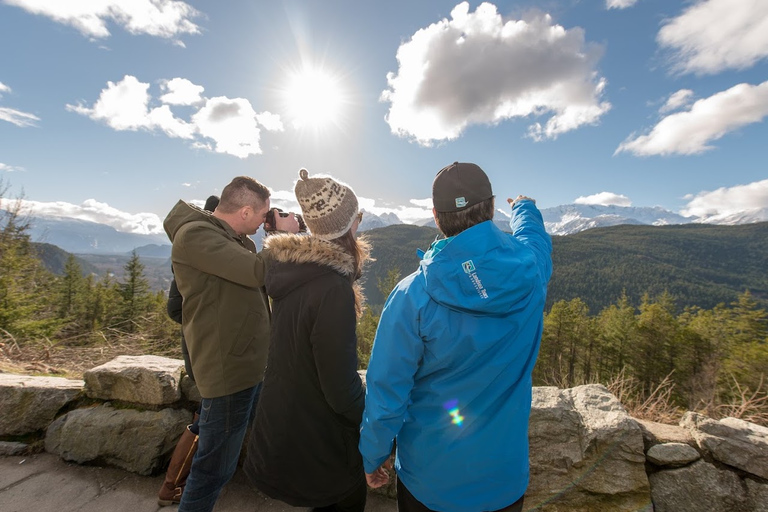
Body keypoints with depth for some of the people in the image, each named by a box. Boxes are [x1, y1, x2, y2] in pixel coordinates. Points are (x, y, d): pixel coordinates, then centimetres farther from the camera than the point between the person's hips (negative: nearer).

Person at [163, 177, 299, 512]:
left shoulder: (239, 240, 9)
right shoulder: (195, 234, -19)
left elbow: (261, 277, 15)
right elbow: (259, 272, -28)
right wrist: (282, 236, -12)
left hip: (255, 363, 10)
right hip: (229, 369, -9)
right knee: (215, 467, 9)